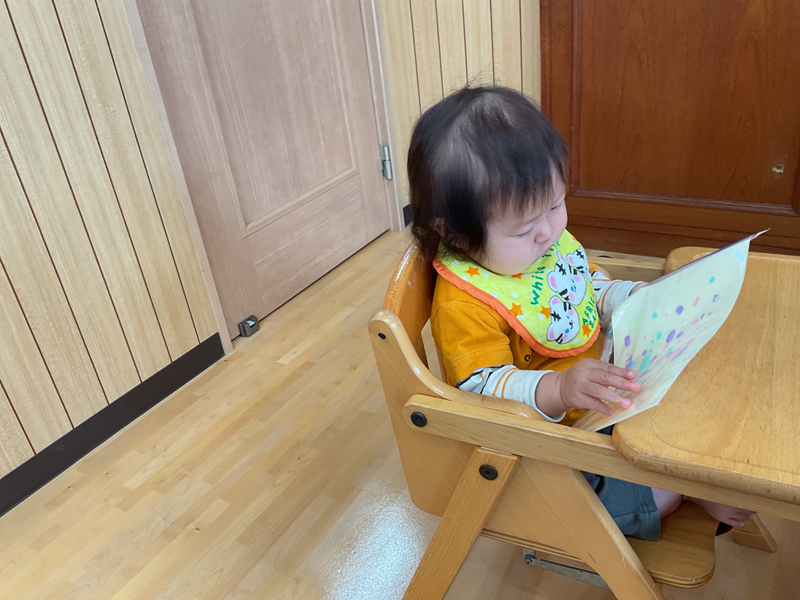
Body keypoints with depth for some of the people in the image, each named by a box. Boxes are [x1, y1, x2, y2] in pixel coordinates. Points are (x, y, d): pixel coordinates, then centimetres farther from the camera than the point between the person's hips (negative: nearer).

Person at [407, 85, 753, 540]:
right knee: (659, 494, -14)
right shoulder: (463, 305, -31)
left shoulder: (551, 238, -3)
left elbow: (594, 292, 13)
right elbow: (484, 388, -31)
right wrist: (559, 389, -46)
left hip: (602, 392, 8)